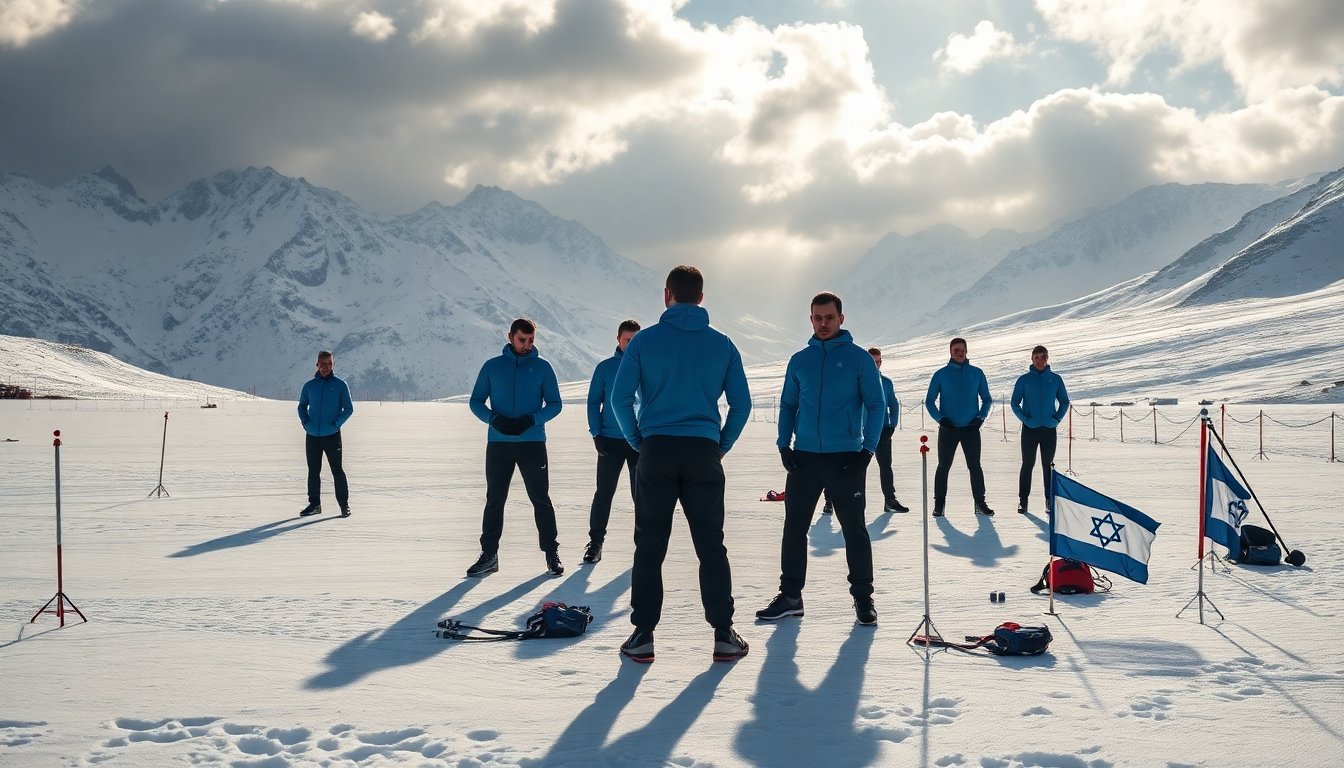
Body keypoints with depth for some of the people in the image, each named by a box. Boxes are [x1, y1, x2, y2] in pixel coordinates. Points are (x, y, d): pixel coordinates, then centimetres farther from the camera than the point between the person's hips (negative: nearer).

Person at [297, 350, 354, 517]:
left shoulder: (340, 385, -2)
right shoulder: (309, 385, 6)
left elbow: (349, 408, 1)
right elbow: (302, 406, 16)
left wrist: (336, 424, -9)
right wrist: (306, 423, 1)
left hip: (332, 436, -3)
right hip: (312, 436, 3)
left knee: (337, 471, -3)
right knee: (313, 471, 9)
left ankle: (344, 504, 5)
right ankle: (314, 504, 18)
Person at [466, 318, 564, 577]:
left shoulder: (542, 367, 4)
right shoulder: (492, 366, 5)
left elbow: (555, 404, 4)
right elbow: (476, 401, 8)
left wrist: (531, 420, -14)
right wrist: (494, 419, -12)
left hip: (533, 442, -1)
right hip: (498, 443, 1)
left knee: (541, 498, -2)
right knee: (495, 499, 6)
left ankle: (552, 553, 5)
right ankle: (489, 554, 13)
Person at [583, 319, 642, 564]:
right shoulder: (605, 368, 2)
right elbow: (593, 402, 5)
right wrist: (596, 434, -5)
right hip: (610, 441, 0)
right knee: (603, 493, 0)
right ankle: (595, 542, 6)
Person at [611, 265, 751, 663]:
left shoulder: (645, 340, 0)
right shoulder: (722, 345, 5)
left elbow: (620, 396, -4)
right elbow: (741, 403, 4)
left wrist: (637, 441, 8)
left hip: (656, 451, -1)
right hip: (704, 453, 1)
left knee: (649, 546, 5)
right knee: (711, 546, 7)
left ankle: (643, 635, 5)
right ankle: (723, 634, 6)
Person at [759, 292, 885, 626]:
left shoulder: (859, 358, -1)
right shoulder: (799, 360, 9)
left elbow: (876, 405, -1)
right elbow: (788, 405, 14)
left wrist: (867, 449, -10)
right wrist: (784, 445, 1)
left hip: (846, 459, -3)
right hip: (804, 457, 3)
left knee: (854, 530, 3)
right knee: (794, 528, 5)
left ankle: (863, 596, 13)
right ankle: (790, 595, 14)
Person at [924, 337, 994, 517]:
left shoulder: (977, 373, 6)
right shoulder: (941, 374, 3)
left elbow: (987, 399, 12)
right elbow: (929, 401, 6)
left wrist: (981, 417, -4)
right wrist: (939, 418, -8)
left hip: (971, 428, 1)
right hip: (948, 429, -1)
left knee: (975, 466, 2)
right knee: (943, 467, 2)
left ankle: (980, 503, 9)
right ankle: (939, 504, 7)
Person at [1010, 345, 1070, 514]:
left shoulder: (1055, 379, 4)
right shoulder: (1024, 379, 0)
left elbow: (1064, 402, 12)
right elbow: (1015, 403, 2)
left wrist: (1057, 418, -1)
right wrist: (1025, 419, -10)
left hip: (1049, 429, 1)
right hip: (1030, 430, -1)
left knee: (1048, 465, 6)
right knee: (1028, 464, 2)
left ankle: (1050, 500, 9)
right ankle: (1023, 500, 6)